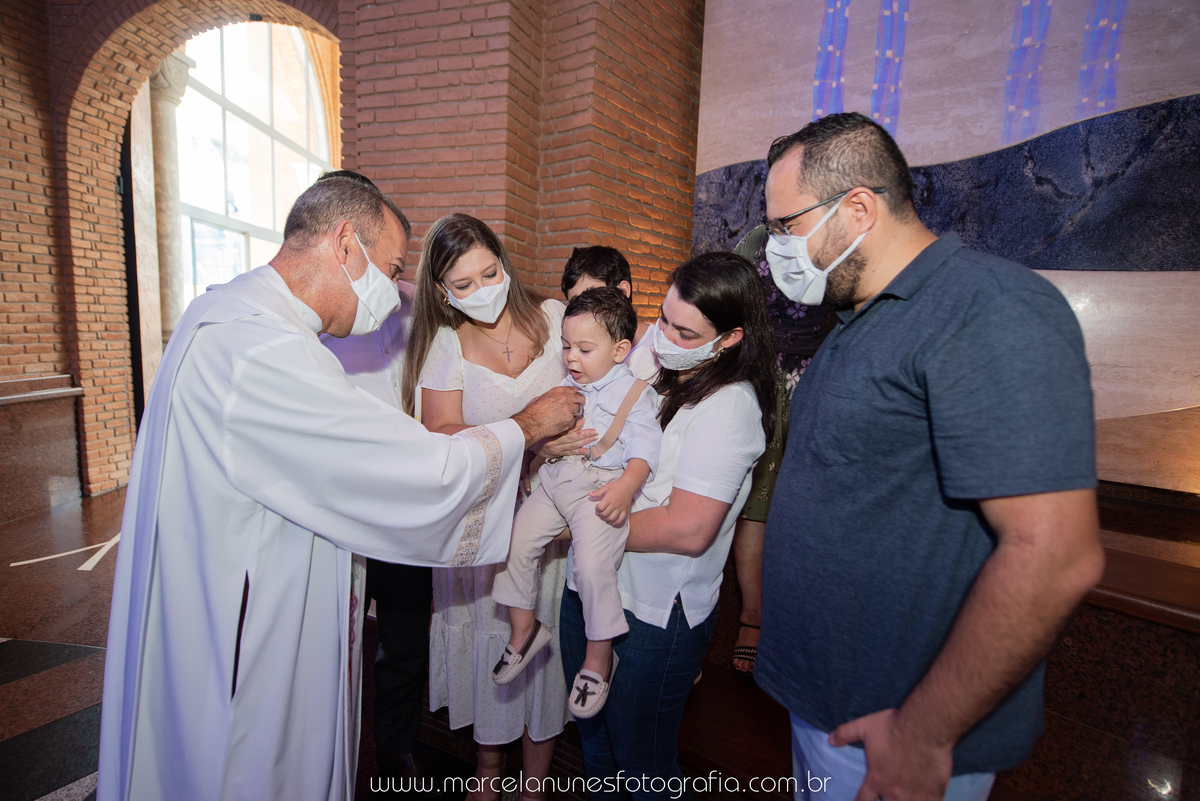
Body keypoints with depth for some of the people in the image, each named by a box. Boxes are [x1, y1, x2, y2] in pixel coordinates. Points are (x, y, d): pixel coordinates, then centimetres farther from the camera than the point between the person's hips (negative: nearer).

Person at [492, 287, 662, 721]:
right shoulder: (565, 387, 15)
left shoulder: (634, 392, -5)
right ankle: (523, 629, 21)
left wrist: (626, 486, -28)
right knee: (513, 541, 0)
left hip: (602, 487, -7)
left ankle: (598, 657, 3)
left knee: (592, 565, -20)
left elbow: (644, 446, -14)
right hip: (555, 480, 7)